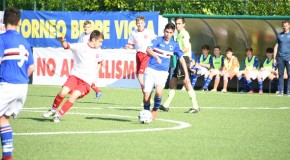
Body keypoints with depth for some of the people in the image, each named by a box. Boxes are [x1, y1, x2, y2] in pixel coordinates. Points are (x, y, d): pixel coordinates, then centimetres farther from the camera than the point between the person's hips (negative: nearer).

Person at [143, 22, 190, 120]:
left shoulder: (174, 45, 8)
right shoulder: (158, 40, -1)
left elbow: (181, 59, 11)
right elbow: (148, 50, -17)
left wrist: (186, 75, 4)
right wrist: (156, 57, -35)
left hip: (163, 72, 1)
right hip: (151, 70, -1)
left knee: (158, 92, -25)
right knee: (146, 96, -8)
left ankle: (155, 110, 0)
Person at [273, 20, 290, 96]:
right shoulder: (279, 35, 13)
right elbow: (276, 47, 14)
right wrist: (274, 58, 7)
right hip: (280, 58, 3)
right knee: (280, 75, 3)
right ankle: (281, 91, 7)